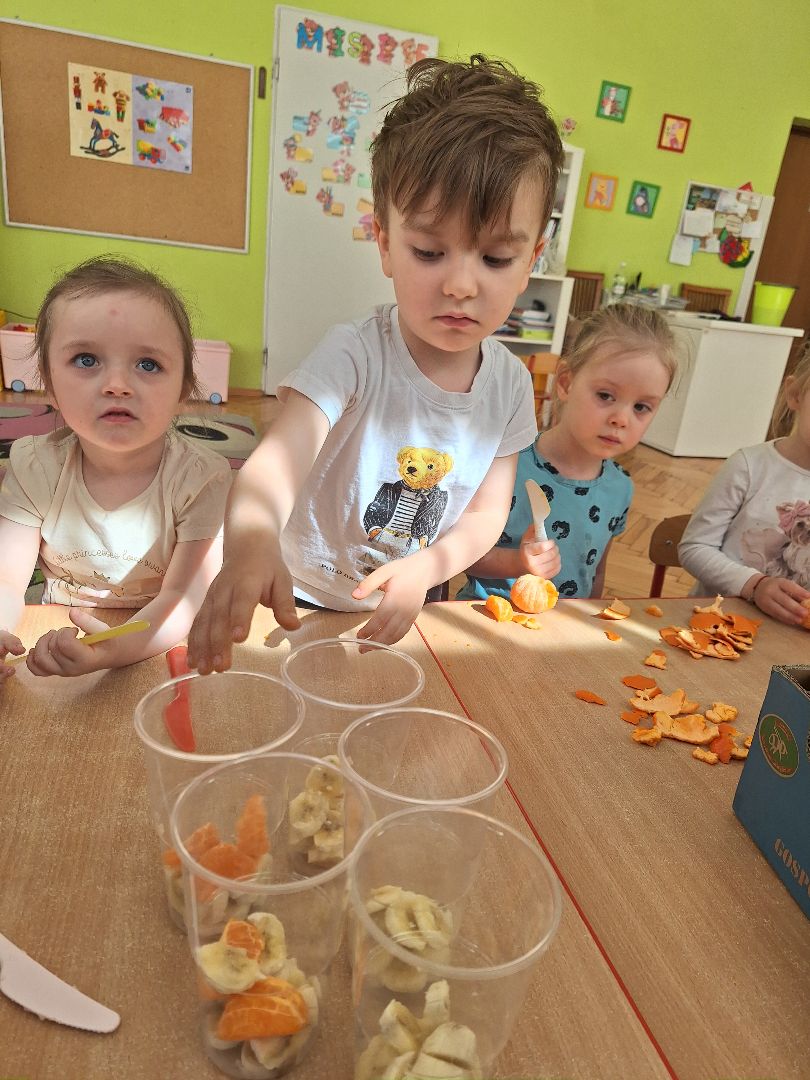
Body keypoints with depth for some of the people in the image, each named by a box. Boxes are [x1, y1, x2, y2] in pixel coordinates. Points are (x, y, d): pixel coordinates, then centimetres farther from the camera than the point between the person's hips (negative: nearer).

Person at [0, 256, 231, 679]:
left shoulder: (202, 478, -17)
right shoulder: (35, 466, -7)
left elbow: (188, 596, -21)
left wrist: (124, 646, -41)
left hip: (160, 649, -1)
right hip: (57, 641, 2)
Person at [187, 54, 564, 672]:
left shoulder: (510, 383, -9)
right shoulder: (354, 356, -24)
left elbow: (488, 512, -3)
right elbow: (277, 461, -39)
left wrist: (423, 568, -22)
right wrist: (250, 545, -61)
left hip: (407, 610, 4)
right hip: (304, 603, -4)